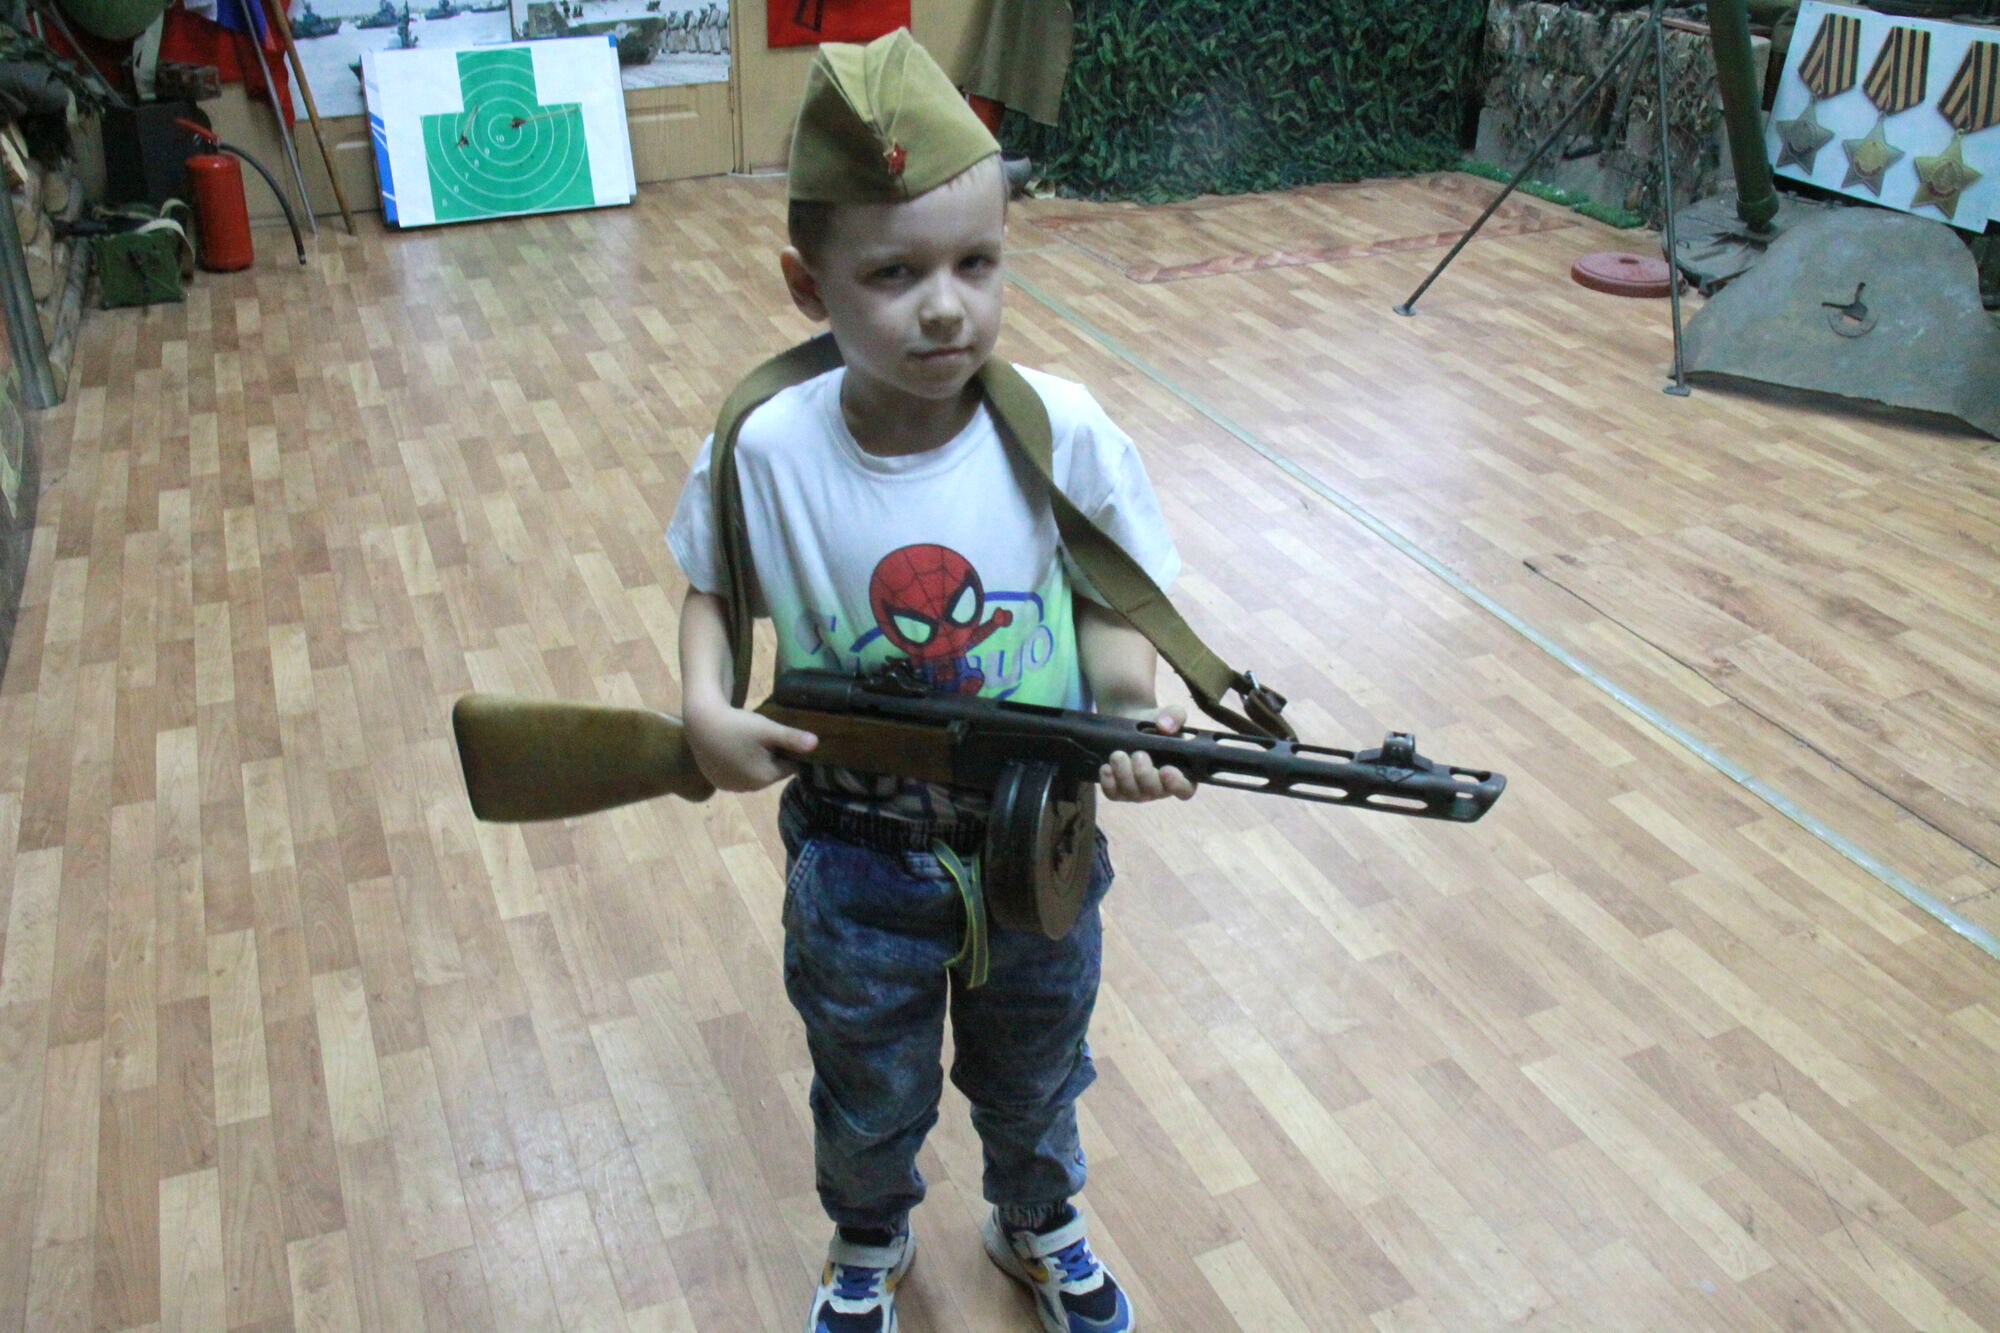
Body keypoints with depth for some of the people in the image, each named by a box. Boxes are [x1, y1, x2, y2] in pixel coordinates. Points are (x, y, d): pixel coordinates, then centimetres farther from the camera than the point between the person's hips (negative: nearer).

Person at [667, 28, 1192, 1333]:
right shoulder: (769, 452, -19)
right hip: (858, 870, 0)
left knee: (1035, 1077, 28)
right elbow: (714, 591, -1)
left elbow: (1109, 600, -9)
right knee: (870, 1100, 26)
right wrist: (706, 705, -19)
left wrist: (1134, 706, -28)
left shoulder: (1061, 431, -20)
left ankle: (1041, 1226, 62)